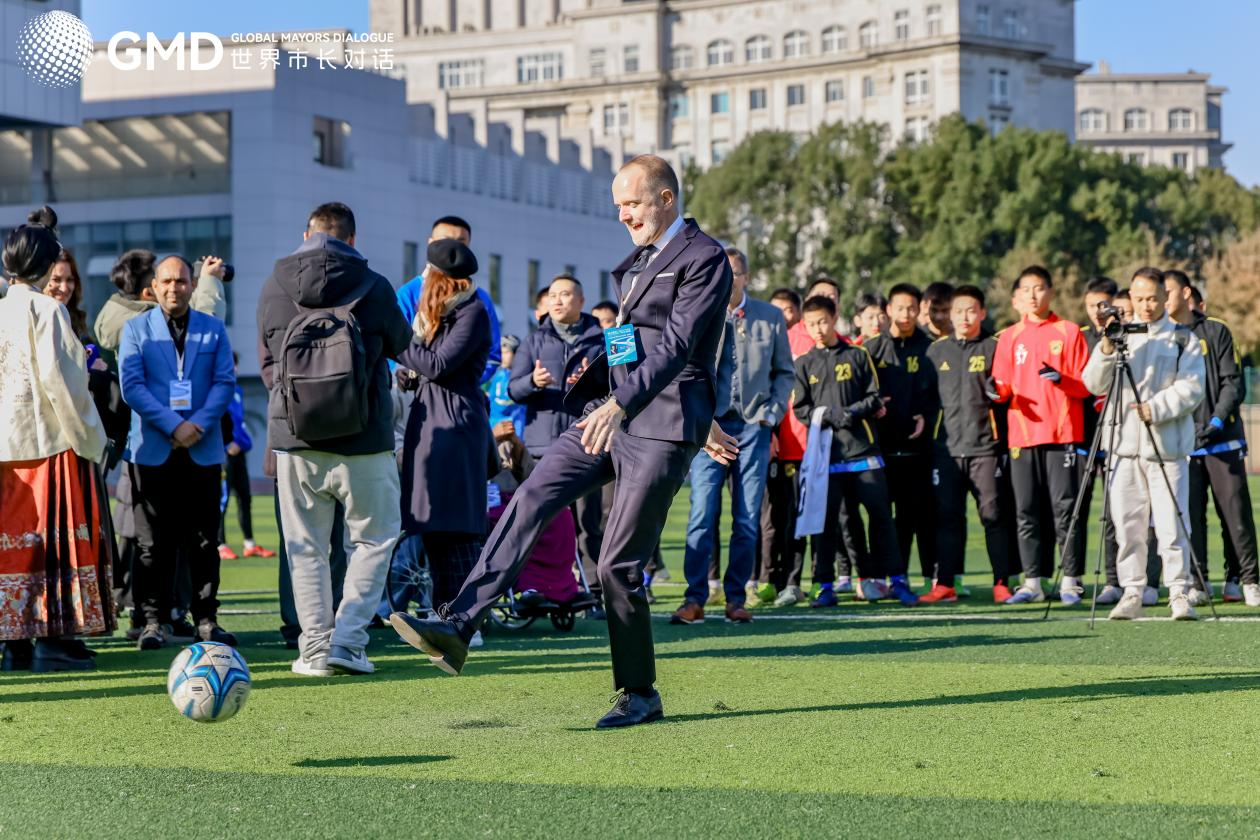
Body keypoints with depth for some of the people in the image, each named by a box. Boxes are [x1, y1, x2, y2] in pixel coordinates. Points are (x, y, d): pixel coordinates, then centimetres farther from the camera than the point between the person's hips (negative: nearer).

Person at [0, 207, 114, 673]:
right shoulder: (46, 310, -10)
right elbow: (57, 378, -14)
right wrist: (88, 437, -7)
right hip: (50, 439, -6)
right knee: (57, 533, -1)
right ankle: (53, 637, -2)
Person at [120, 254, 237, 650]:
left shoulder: (213, 329, 9)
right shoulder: (136, 329, 5)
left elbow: (225, 381, 2)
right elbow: (131, 386, -5)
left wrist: (198, 424, -13)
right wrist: (173, 426, -15)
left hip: (203, 449, 1)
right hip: (152, 449, -1)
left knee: (204, 540, 5)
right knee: (154, 542, 0)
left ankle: (206, 618, 10)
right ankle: (153, 620, 5)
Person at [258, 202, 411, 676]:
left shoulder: (273, 287, 3)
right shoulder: (374, 288, -4)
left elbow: (266, 362, 13)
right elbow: (403, 347, 13)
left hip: (293, 438, 2)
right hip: (364, 441, -2)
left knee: (305, 547, 10)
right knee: (373, 539, 10)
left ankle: (315, 648, 7)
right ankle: (347, 640, 0)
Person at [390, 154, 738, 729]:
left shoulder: (704, 259, -8)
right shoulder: (637, 262, 20)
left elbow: (678, 346, -20)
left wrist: (620, 404, -33)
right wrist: (701, 422, 25)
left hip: (662, 428, -8)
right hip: (611, 414, 8)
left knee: (618, 565, -7)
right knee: (530, 501, -9)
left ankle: (640, 695, 8)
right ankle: (457, 627, -16)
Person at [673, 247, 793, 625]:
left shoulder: (770, 317, 8)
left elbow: (784, 371, 15)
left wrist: (772, 413, 2)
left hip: (753, 426, 2)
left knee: (748, 519, 2)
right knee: (702, 515, -9)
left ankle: (736, 599, 9)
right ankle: (695, 599, -5)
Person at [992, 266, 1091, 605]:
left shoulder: (1069, 332, 5)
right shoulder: (1010, 336, 13)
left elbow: (1086, 385, 2)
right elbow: (1004, 386, 12)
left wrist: (1061, 379, -17)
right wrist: (999, 390, -10)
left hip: (1062, 435, -3)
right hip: (1022, 435, 3)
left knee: (1065, 508, -5)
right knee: (1026, 511, 3)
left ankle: (1070, 581, -1)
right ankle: (1032, 581, 7)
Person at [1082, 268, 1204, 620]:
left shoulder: (1183, 339, 6)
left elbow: (1191, 389, -3)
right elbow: (1094, 385, 3)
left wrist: (1156, 409, -16)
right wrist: (1106, 352, -14)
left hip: (1167, 446, -2)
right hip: (1124, 445, 2)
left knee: (1172, 524, -5)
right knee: (1127, 524, 2)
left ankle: (1179, 593, 2)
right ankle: (1132, 592, 9)